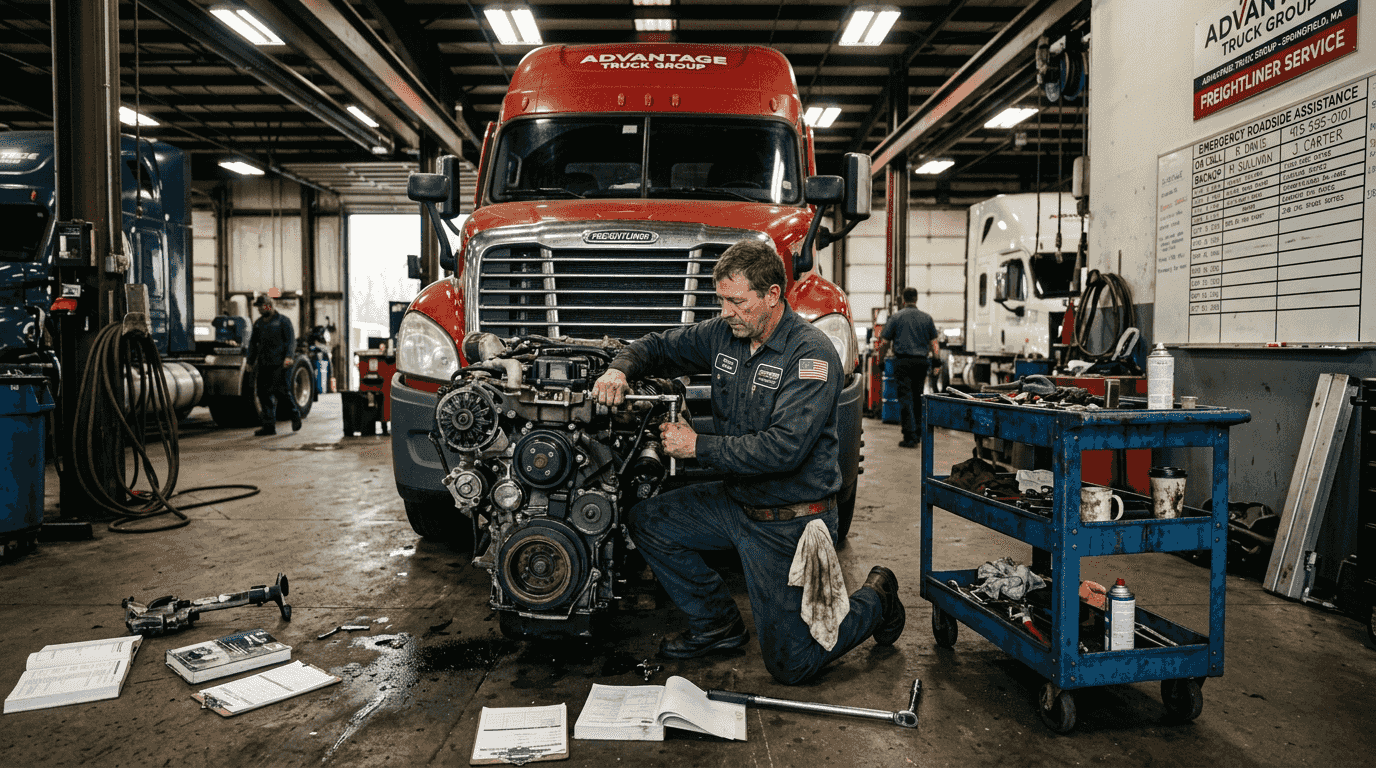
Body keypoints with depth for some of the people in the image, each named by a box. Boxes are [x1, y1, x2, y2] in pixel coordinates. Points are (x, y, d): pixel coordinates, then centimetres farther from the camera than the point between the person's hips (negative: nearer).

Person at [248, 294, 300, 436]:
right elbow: (253, 343, 23)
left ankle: (295, 414, 13)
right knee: (263, 391, 0)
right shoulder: (258, 323, 18)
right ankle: (269, 426, 4)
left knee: (280, 390, -11)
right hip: (263, 364, 6)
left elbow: (291, 340, -7)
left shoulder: (283, 320, 1)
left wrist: (289, 356, -20)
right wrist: (250, 361, 17)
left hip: (278, 363, -6)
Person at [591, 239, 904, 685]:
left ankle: (875, 601, 26)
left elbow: (784, 448, -29)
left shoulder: (812, 354, -20)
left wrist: (698, 447, -24)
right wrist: (621, 369, -10)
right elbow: (660, 347, 13)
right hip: (736, 502, 7)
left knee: (791, 665, -2)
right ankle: (718, 623, 15)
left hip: (791, 523, -7)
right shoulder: (724, 334, 0)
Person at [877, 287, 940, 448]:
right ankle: (918, 433, 20)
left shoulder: (896, 317, 0)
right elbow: (933, 342, 9)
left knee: (905, 398, -5)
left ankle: (910, 437, -10)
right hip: (921, 362, 4)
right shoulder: (926, 318, 10)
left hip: (903, 361, -4)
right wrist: (937, 362, 12)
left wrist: (880, 360, 11)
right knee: (917, 397, 15)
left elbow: (885, 342, -1)